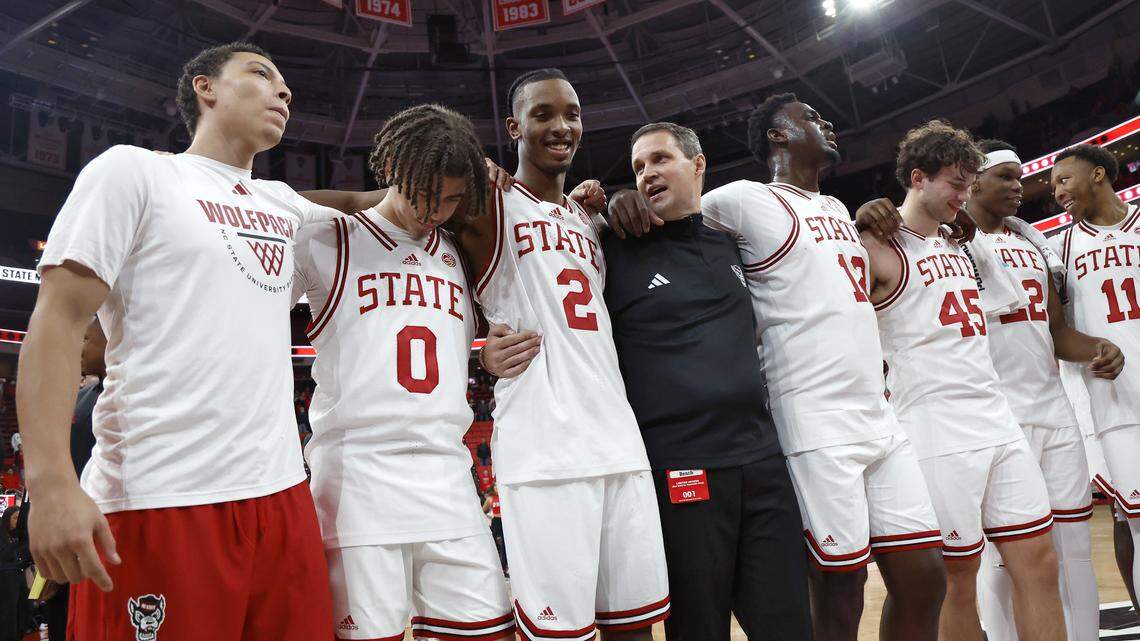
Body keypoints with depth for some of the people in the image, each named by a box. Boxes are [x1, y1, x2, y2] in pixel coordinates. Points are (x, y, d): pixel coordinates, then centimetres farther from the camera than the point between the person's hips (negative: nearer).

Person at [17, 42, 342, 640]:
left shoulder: (282, 204, 17)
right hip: (159, 505, -5)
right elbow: (57, 321, -6)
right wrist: (51, 482, -16)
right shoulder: (133, 170, 1)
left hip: (282, 495, 6)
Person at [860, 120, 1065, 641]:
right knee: (957, 575, 3)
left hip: (999, 422, 8)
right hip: (936, 433, -8)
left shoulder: (957, 247, 19)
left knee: (1039, 561, 8)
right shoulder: (878, 249, -7)